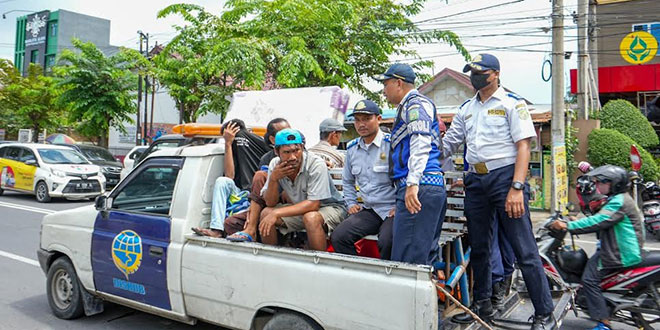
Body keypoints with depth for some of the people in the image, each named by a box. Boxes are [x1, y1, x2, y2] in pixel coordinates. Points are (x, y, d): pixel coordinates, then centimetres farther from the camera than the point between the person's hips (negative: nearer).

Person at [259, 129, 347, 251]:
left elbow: (313, 204, -29)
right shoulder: (275, 165, -9)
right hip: (301, 208, 5)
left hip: (329, 207, -5)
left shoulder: (316, 164, -26)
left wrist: (277, 213, -32)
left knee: (310, 218, -35)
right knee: (266, 213, -12)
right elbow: (270, 203, -6)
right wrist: (273, 179, -24)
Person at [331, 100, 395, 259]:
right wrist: (351, 203, 17)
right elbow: (347, 181, 29)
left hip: (393, 210, -5)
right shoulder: (352, 148, 14)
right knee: (338, 237, -15)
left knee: (387, 242, -33)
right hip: (369, 210, 6)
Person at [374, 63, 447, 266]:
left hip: (420, 188, -11)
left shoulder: (415, 103, -1)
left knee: (408, 259, -13)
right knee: (426, 258, 10)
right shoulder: (408, 106, 30)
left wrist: (412, 183, -26)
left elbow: (421, 143, -17)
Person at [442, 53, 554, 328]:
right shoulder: (466, 109, 18)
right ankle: (482, 304, 28)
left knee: (524, 249, -6)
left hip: (505, 176, -6)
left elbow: (523, 146, -7)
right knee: (479, 247, 13)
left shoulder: (512, 104, 0)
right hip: (475, 181, 6)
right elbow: (447, 145, 19)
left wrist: (516, 188, -17)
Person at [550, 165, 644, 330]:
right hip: (618, 250, 11)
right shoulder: (617, 199, 16)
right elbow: (601, 221, 20)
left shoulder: (619, 201, -18)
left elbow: (598, 221, -29)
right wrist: (579, 222, 10)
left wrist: (568, 226, -30)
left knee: (590, 279, -14)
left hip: (622, 254, -11)